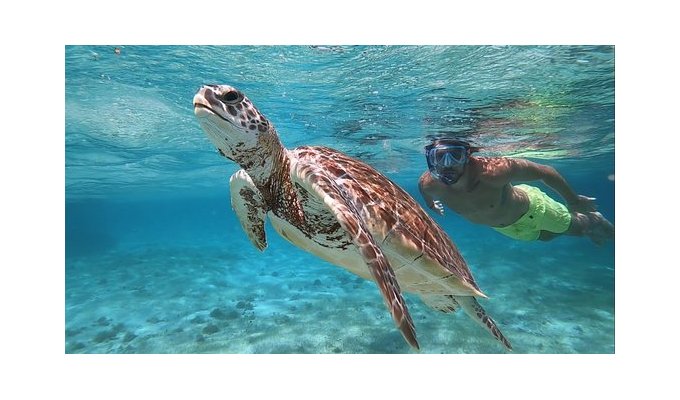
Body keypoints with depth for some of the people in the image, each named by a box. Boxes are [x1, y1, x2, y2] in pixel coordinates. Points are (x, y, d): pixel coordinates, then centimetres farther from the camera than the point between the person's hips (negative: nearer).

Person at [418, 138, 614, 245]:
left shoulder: (493, 171, -46)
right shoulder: (429, 184, -36)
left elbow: (545, 171, -28)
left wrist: (573, 201, -14)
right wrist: (431, 204, 11)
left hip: (530, 208, -4)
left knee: (576, 227, 22)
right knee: (546, 235, 34)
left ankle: (593, 220, 57)